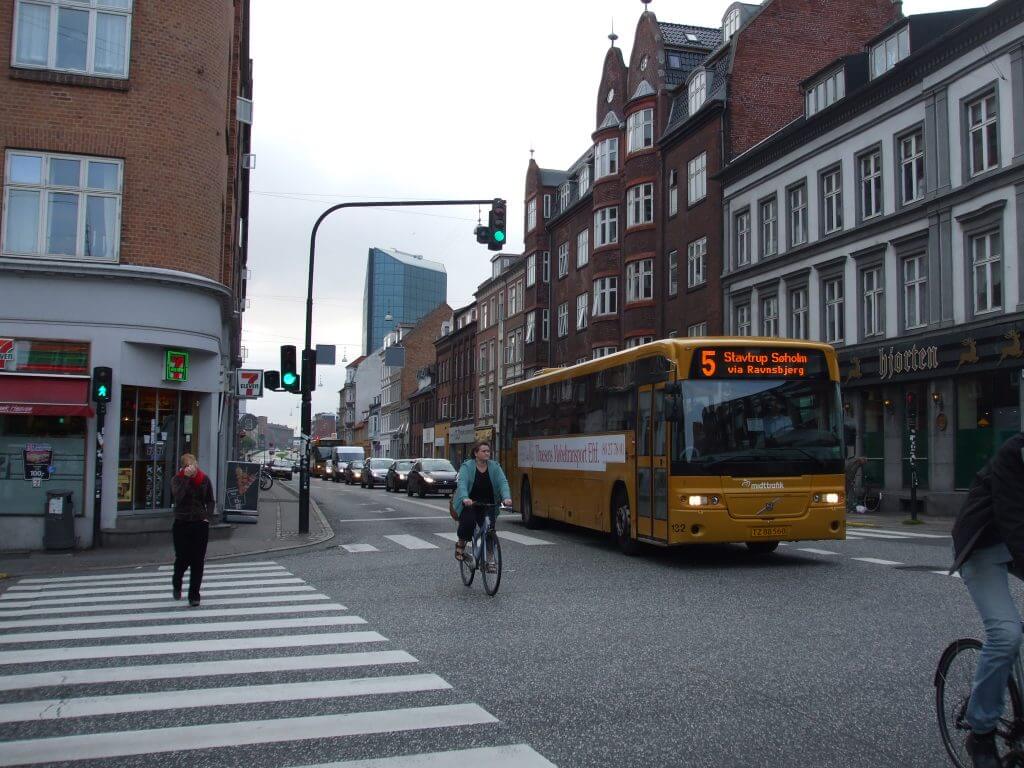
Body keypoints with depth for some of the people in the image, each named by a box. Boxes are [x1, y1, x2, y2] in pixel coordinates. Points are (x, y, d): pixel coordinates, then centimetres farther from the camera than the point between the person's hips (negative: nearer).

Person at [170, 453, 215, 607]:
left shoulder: (204, 479, 2)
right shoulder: (177, 479, -4)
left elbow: (211, 501, 12)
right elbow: (178, 496, -24)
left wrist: (207, 517, -2)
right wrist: (186, 477, -26)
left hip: (200, 525, 1)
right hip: (181, 524, -1)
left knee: (198, 561, 0)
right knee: (182, 558, 2)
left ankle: (194, 596, 8)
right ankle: (176, 584, 34)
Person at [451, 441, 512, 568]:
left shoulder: (494, 466, 1)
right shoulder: (467, 466, -9)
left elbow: (503, 482, -12)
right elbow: (462, 483, -24)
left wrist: (506, 497, -31)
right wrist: (465, 498, -44)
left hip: (487, 505, 3)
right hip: (468, 504, -3)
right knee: (469, 522, -28)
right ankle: (461, 544, 2)